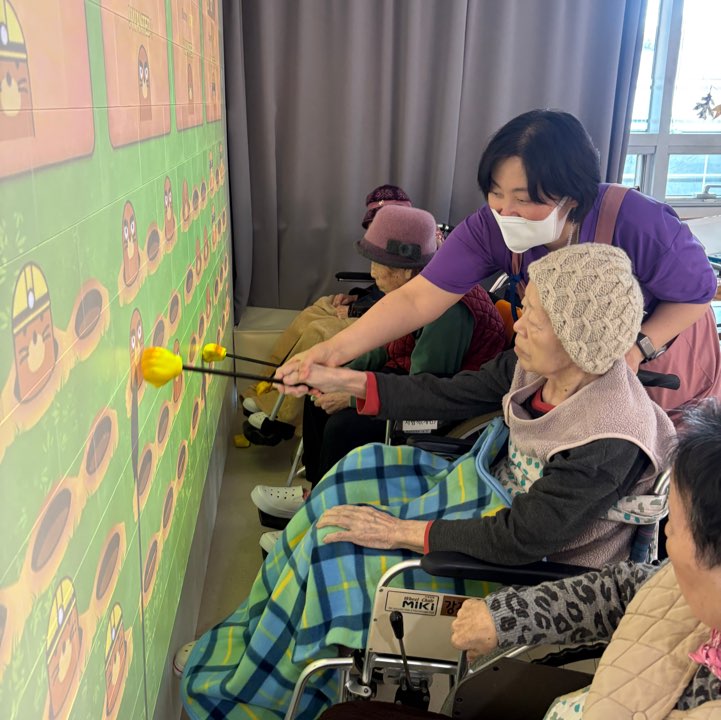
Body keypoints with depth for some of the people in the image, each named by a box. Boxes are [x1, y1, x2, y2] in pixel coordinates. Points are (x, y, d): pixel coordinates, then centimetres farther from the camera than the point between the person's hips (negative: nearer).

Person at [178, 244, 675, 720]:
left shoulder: (609, 443, -33)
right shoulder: (539, 366, -11)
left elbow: (520, 540, -29)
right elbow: (451, 395, -2)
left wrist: (400, 531, -24)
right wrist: (342, 381, -3)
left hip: (533, 562, -8)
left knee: (335, 545, -11)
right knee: (354, 478, 4)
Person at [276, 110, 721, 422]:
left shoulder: (639, 224, -36)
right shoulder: (491, 228, -28)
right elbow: (419, 298, -34)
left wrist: (637, 349, -35)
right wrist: (338, 348, -47)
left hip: (661, 351, -2)